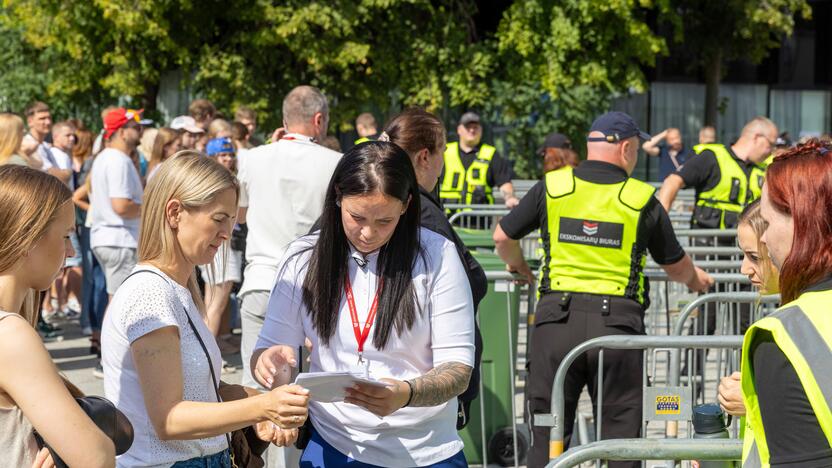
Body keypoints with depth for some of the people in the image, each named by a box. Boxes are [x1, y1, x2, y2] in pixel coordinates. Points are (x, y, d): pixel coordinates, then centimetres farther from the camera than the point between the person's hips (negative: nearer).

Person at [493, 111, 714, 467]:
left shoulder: (552, 187, 4)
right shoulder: (641, 199, 3)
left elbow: (503, 237, 13)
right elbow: (676, 266, 15)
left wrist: (517, 265, 36)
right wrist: (696, 280, 38)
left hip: (556, 318, 1)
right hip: (617, 322, -1)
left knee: (547, 436, 8)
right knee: (621, 437, 8)